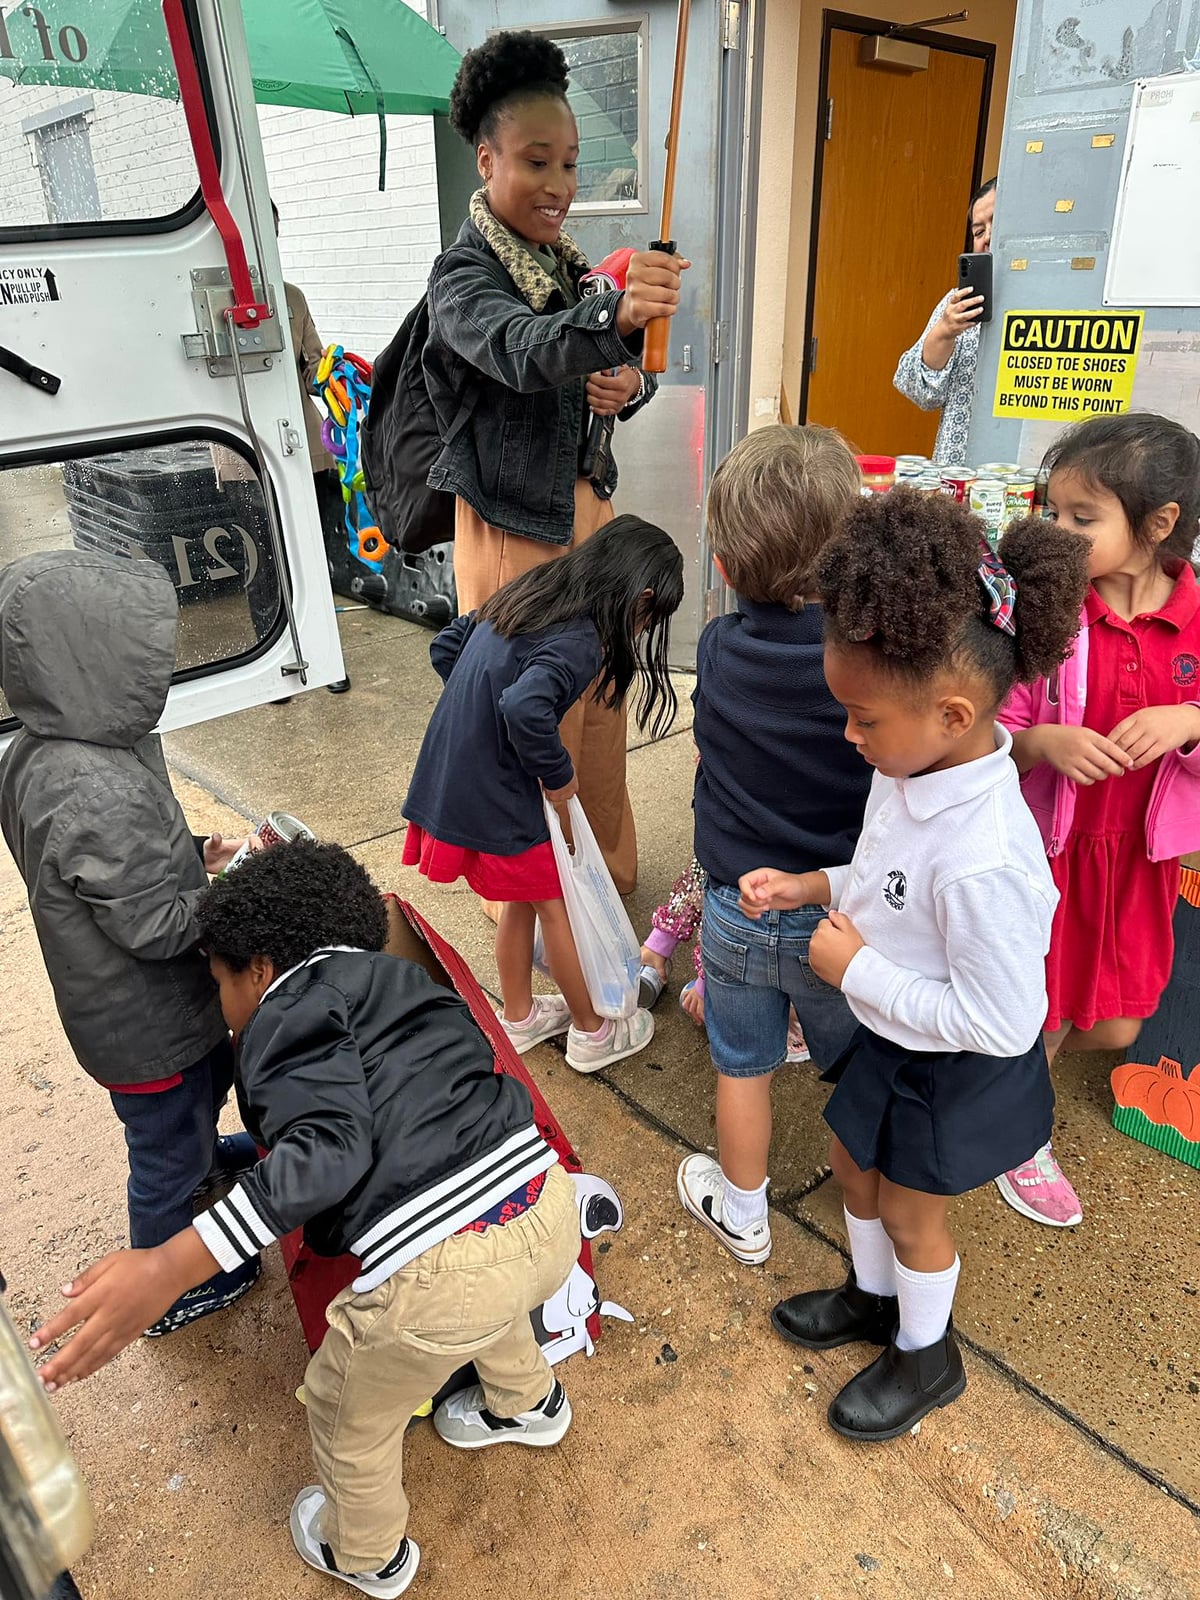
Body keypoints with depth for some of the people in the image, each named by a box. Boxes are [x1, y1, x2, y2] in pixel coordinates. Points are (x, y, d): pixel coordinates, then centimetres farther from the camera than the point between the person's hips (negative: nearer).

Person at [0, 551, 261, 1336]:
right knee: (167, 1158, 16)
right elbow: (156, 926, -29)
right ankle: (169, 1297, 41)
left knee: (212, 1075, 35)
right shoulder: (96, 793, -37)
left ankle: (205, 1153, 66)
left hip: (160, 1000, 9)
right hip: (144, 1023, -9)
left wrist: (196, 853, -2)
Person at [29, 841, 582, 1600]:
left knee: (347, 1415, 28)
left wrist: (167, 1267, -22)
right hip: (548, 1209, 7)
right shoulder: (404, 980, 19)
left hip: (440, 1273, -6)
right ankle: (530, 1403, 67)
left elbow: (330, 1148, -18)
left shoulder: (292, 1004, -2)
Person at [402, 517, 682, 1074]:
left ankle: (519, 1016, 40)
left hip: (446, 776, 8)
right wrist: (558, 774, -19)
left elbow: (445, 645, 15)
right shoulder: (580, 642, -20)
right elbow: (525, 708, -36)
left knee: (521, 897, 24)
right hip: (494, 797, -8)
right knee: (555, 904, 11)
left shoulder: (527, 595, 7)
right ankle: (592, 1033, 29)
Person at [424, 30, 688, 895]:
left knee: (601, 702, 18)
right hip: (513, 523, -8)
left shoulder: (570, 265, 10)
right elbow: (524, 353, -36)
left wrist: (632, 386, -10)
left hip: (587, 507, 8)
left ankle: (609, 868, 37)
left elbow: (612, 368, 15)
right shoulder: (463, 275, -14)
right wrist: (615, 313, -55)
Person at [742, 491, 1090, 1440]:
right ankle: (873, 1296, 57)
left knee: (910, 1215, 18)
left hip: (954, 1074, -8)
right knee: (854, 1167, 27)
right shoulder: (915, 769, -12)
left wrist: (857, 970, -26)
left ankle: (926, 1357, 49)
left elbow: (1001, 1021, -32)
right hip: (888, 1040, 8)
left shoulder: (983, 860, -39)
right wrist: (813, 888, -6)